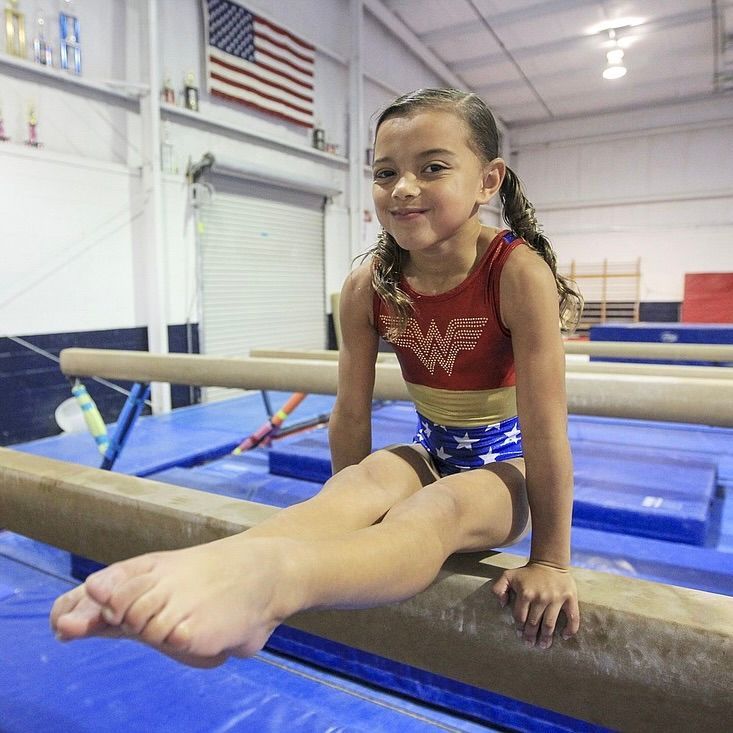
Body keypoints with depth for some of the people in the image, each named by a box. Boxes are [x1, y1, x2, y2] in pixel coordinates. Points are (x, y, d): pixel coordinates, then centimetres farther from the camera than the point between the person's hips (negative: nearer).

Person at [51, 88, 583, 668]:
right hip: (429, 454, 4)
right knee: (366, 480, -31)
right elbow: (352, 412, -6)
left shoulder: (517, 271, -24)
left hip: (505, 465, -3)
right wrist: (344, 514, 3)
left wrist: (550, 560, -18)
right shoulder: (368, 286, -13)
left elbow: (544, 424, -23)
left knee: (438, 507, -37)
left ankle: (268, 578, -64)